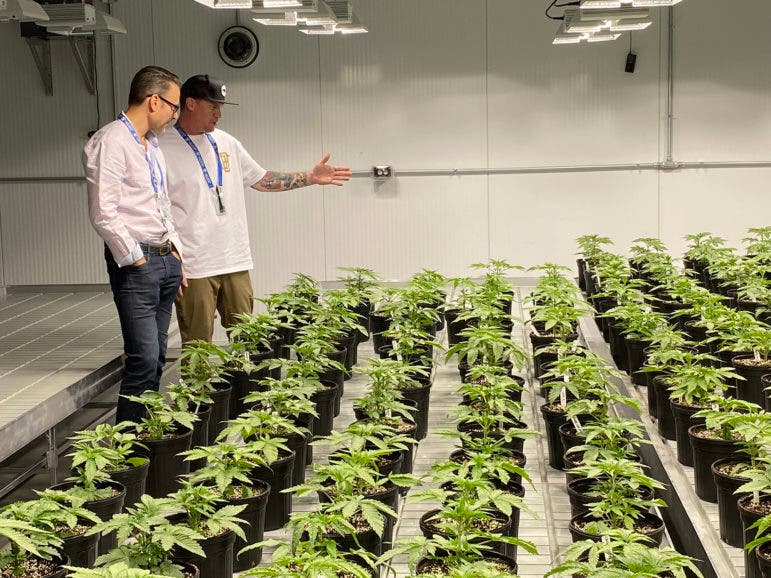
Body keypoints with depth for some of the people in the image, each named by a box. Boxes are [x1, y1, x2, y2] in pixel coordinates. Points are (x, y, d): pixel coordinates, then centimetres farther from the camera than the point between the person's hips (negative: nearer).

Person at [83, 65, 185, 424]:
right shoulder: (110, 142, -11)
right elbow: (103, 214, -16)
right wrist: (136, 260, -13)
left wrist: (176, 254, 18)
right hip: (136, 263, -9)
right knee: (144, 359, -12)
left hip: (166, 259, 9)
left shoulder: (151, 145, 19)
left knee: (156, 358, 10)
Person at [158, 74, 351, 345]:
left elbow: (261, 179, 22)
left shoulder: (226, 143, 14)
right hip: (193, 268, -6)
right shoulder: (163, 148, -6)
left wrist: (309, 177, 12)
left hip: (236, 262, 6)